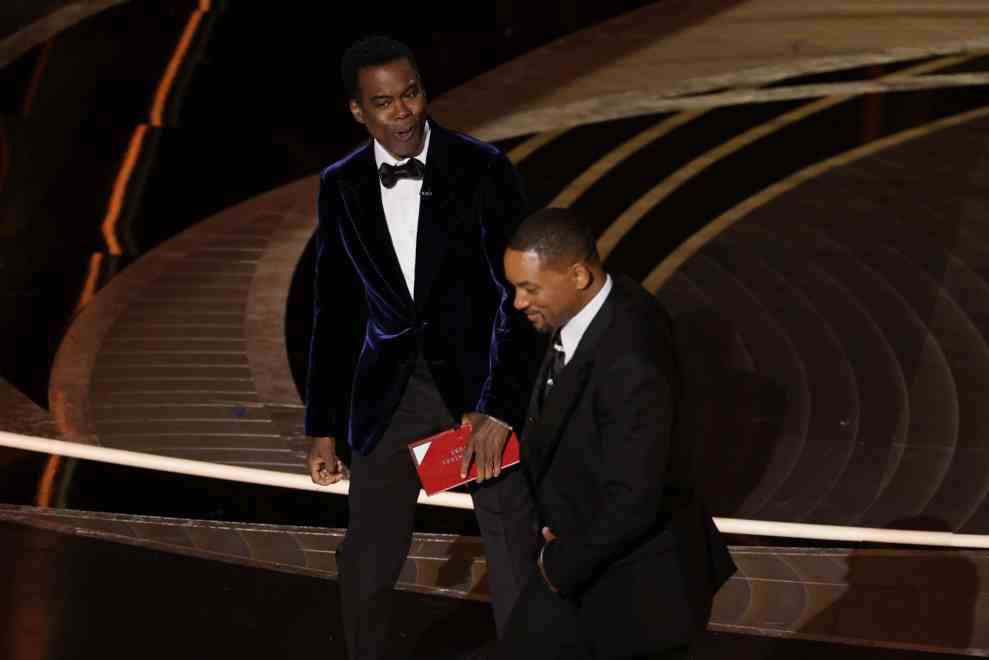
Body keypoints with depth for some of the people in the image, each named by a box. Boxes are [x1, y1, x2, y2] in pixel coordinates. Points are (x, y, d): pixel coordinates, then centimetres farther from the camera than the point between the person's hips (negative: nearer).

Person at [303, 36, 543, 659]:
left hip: (482, 379, -3)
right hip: (391, 390, 3)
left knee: (515, 555, -2)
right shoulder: (342, 186, 1)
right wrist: (324, 427, 9)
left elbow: (520, 292, -12)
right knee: (367, 561, 8)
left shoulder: (482, 168, -10)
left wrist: (499, 407, -21)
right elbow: (335, 312, 9)